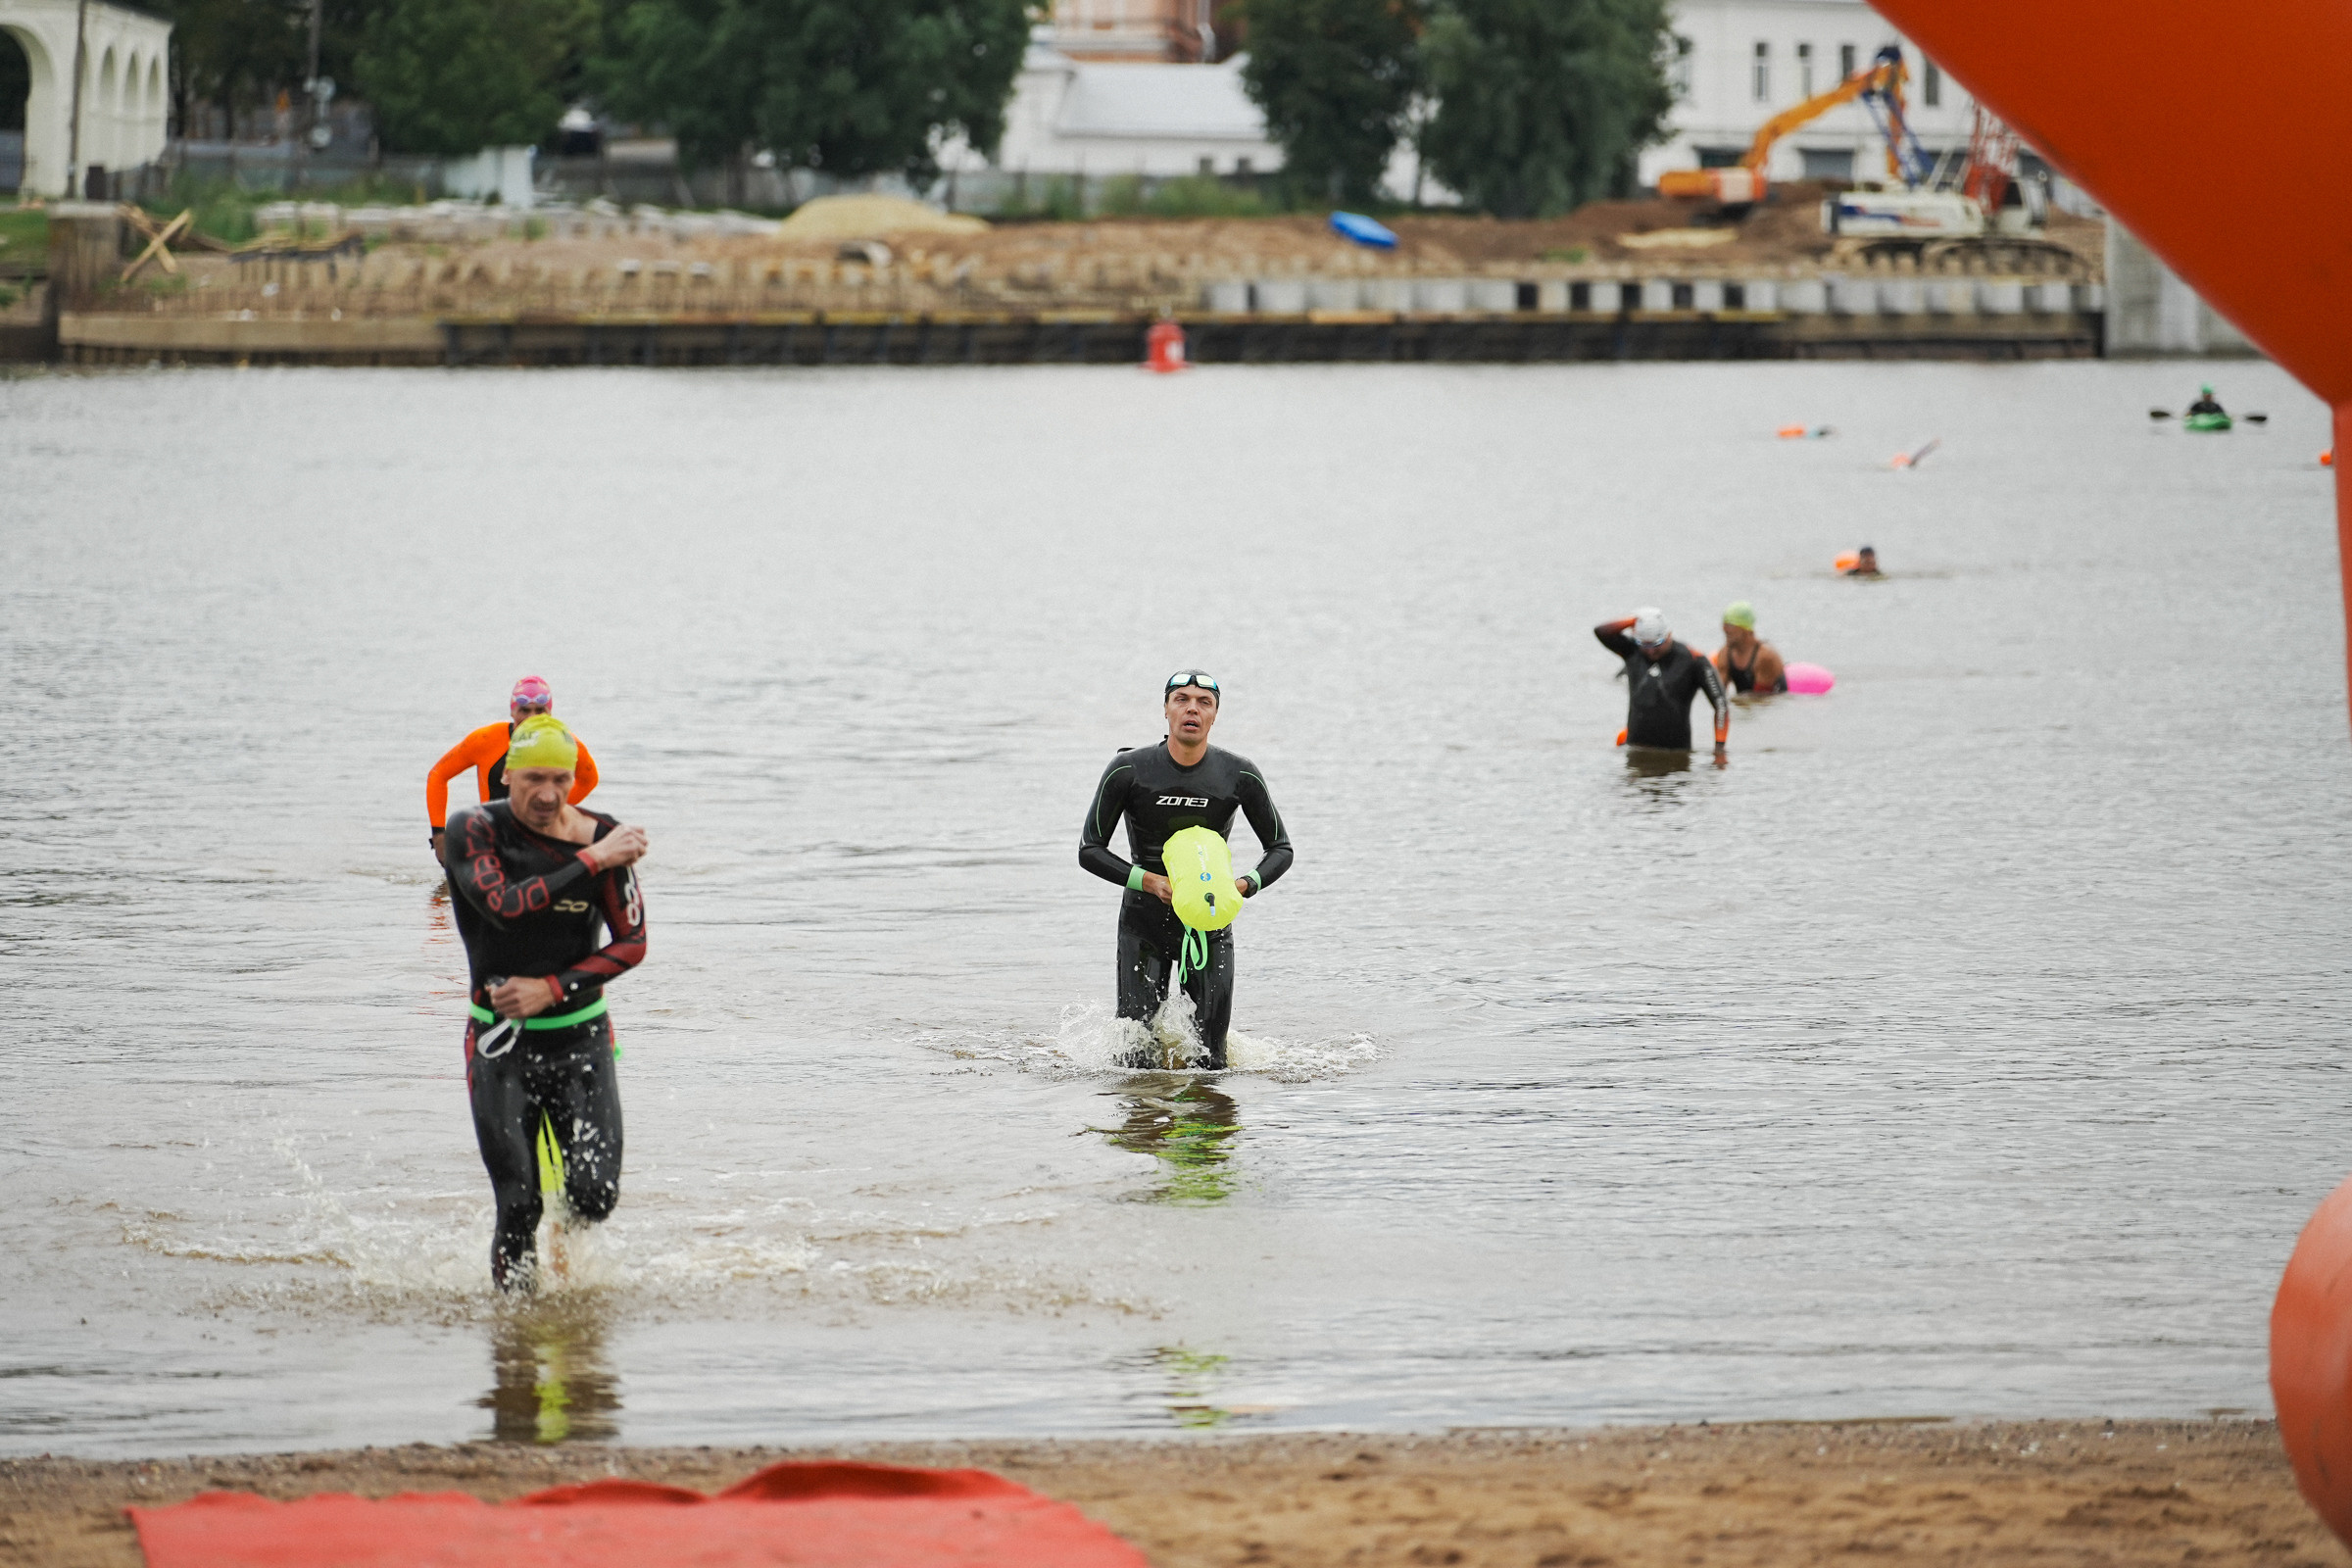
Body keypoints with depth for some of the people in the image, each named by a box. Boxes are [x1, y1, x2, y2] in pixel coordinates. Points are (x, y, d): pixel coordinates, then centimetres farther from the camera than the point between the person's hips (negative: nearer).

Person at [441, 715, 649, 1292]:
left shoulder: (602, 837, -2)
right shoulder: (475, 830, -8)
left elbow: (632, 944, -2)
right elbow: (503, 906, -25)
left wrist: (553, 988, -13)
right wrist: (591, 861, -23)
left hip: (581, 1038, 2)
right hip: (501, 1043, -2)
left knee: (595, 1196, -9)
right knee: (518, 1210, -7)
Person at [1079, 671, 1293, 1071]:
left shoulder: (1240, 776, -8)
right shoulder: (1128, 771, -12)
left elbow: (1281, 850, 2)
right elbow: (1090, 850, -7)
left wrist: (1244, 885, -19)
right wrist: (1149, 881, -22)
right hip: (1145, 922, -1)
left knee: (1209, 1063, -2)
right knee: (1136, 1060, -5)